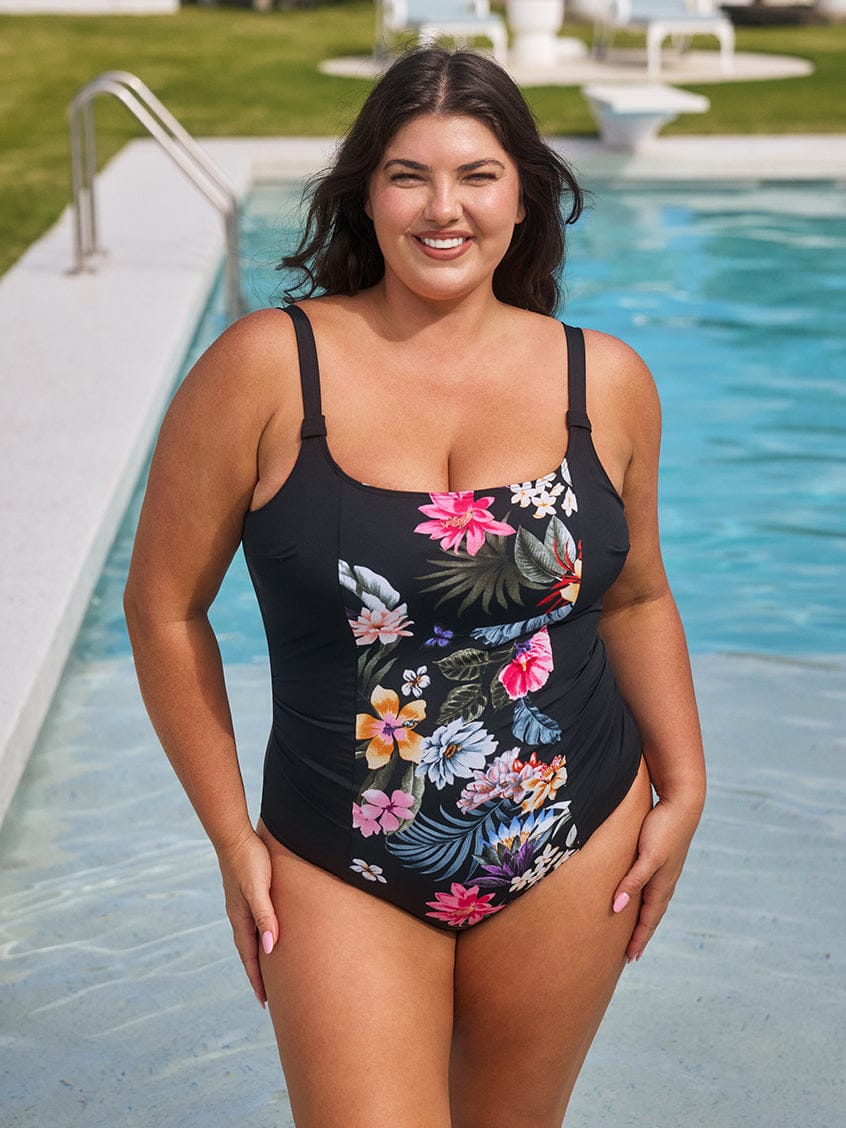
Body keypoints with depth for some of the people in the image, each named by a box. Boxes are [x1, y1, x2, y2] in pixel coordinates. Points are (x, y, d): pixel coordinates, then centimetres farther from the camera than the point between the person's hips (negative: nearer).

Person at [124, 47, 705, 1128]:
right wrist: (232, 837, -4)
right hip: (341, 871, -2)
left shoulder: (606, 382, -2)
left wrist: (683, 786, 5)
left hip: (574, 854, 3)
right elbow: (165, 606, -5)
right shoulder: (268, 368, -12)